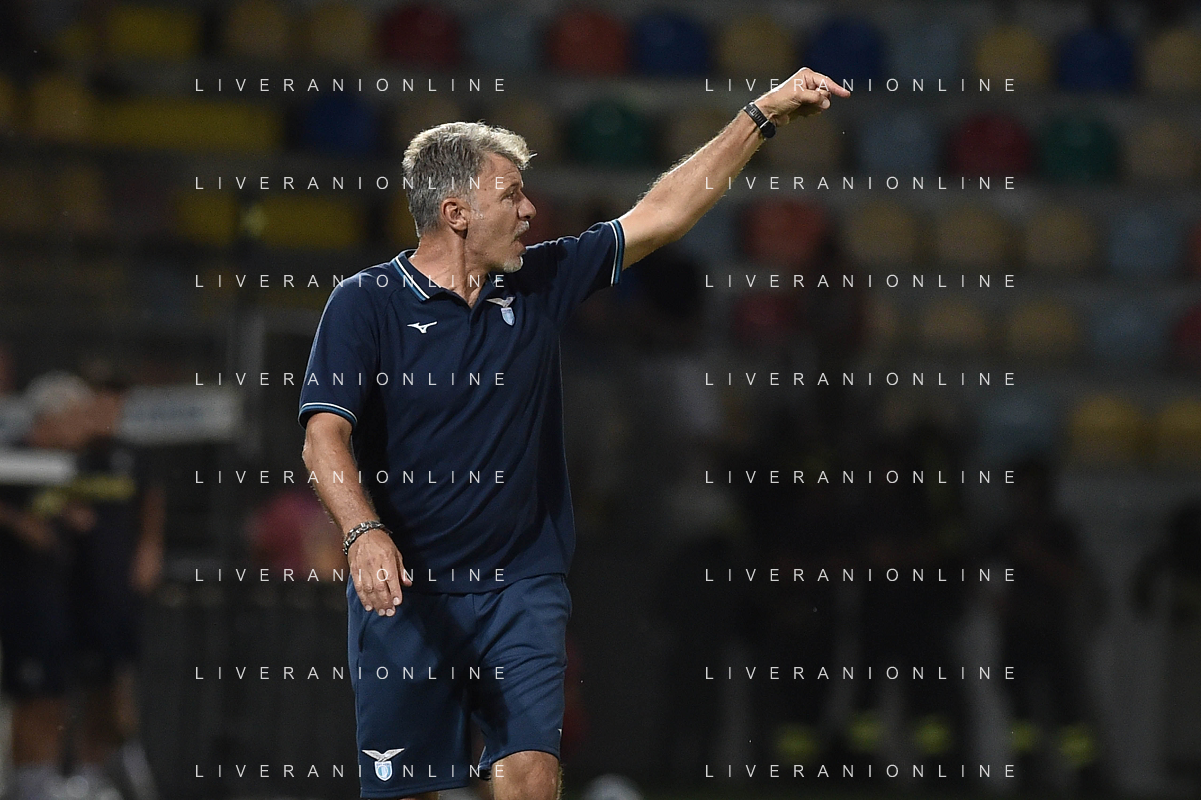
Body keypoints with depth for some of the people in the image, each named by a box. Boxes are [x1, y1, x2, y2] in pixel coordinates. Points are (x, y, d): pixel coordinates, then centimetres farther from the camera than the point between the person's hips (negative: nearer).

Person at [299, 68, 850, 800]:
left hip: (522, 589, 3)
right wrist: (363, 533, -32)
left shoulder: (540, 286, 9)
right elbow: (325, 436, -14)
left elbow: (660, 215, 12)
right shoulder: (366, 304, -5)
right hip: (404, 591, -3)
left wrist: (764, 116, 10)